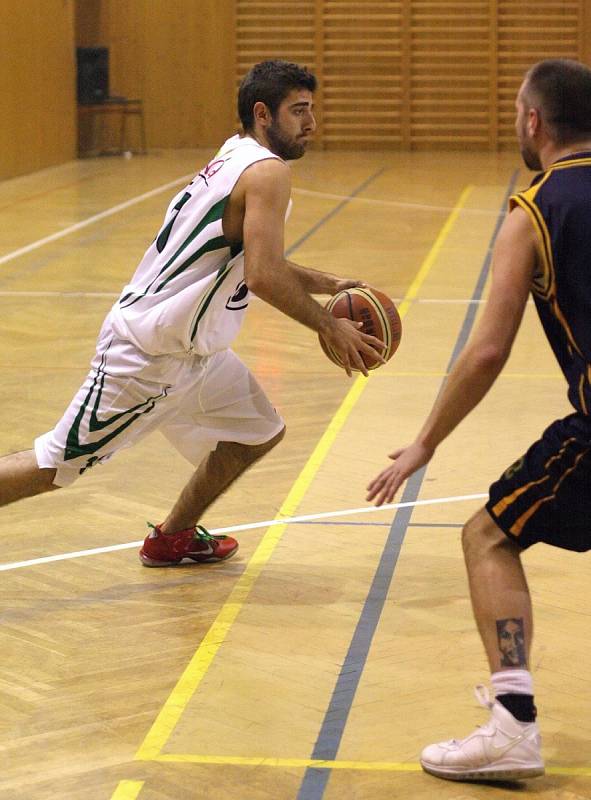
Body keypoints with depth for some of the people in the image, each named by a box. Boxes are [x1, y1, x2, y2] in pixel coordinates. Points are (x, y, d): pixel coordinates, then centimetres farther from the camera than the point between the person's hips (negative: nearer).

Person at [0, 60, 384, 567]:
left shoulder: (236, 158, 11)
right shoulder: (267, 172, -17)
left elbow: (255, 262, 24)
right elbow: (262, 277, -26)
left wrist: (327, 285, 17)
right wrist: (331, 328, -14)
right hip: (149, 352, -10)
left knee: (261, 432, 19)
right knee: (54, 468, -4)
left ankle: (174, 539, 31)